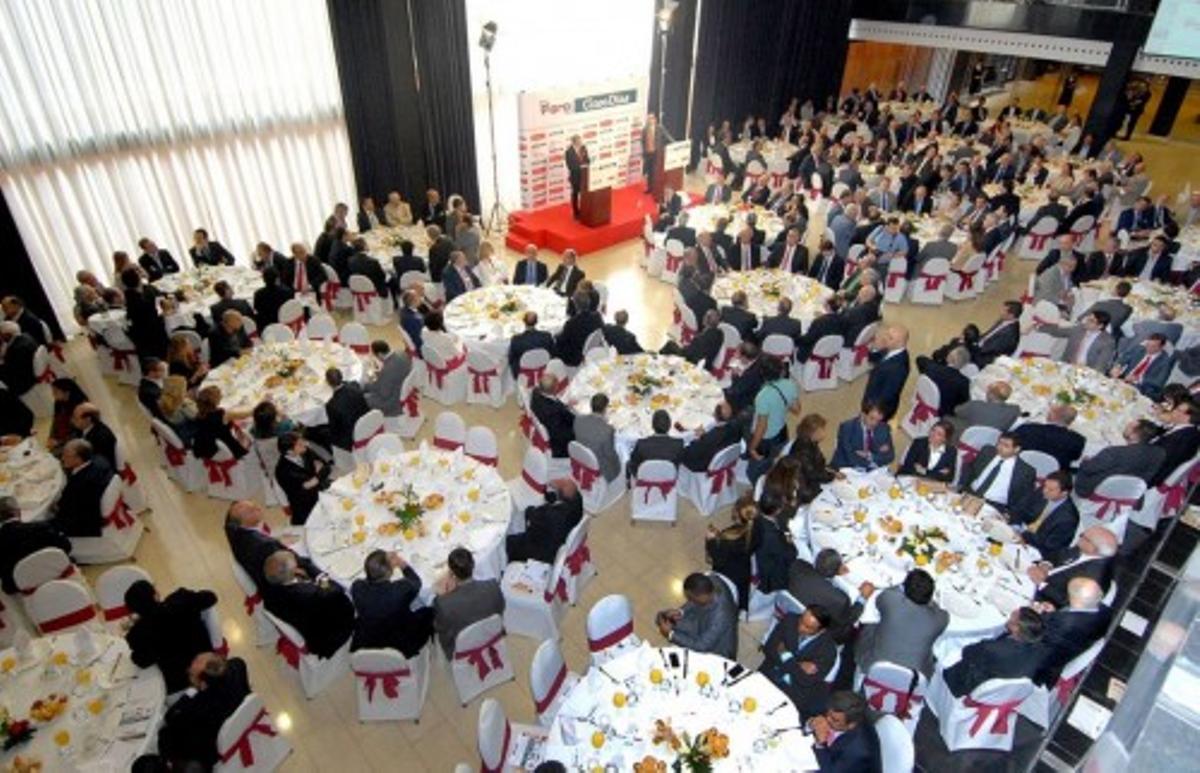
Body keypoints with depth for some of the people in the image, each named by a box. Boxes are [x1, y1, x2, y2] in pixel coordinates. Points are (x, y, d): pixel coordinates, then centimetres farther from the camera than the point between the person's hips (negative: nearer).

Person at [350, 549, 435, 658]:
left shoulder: (357, 588, -25)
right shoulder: (402, 589, -31)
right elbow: (416, 582, -6)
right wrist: (403, 564, -1)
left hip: (363, 647, 3)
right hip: (401, 648, -3)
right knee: (428, 612, 16)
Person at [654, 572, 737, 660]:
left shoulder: (721, 615, -44)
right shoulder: (711, 581, -24)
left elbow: (702, 646, -31)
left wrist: (670, 634, -25)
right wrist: (681, 611, -13)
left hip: (716, 653, -7)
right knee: (661, 617, 7)